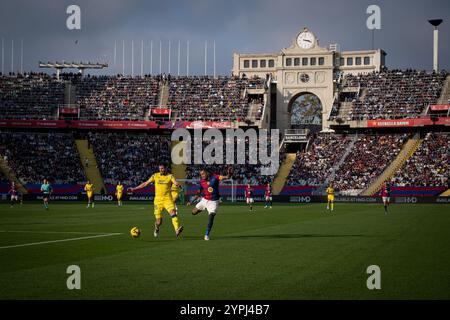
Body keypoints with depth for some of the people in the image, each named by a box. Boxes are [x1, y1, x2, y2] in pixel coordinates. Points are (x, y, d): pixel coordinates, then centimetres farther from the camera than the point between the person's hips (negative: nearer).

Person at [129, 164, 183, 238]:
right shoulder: (155, 176, 7)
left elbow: (175, 183, -17)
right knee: (158, 220, 1)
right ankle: (156, 229, 35)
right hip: (158, 200, 1)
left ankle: (177, 230, -36)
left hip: (167, 199, -1)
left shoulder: (170, 176, 1)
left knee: (173, 213, -26)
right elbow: (146, 183, 13)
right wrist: (134, 189, 13)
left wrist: (178, 184, -43)